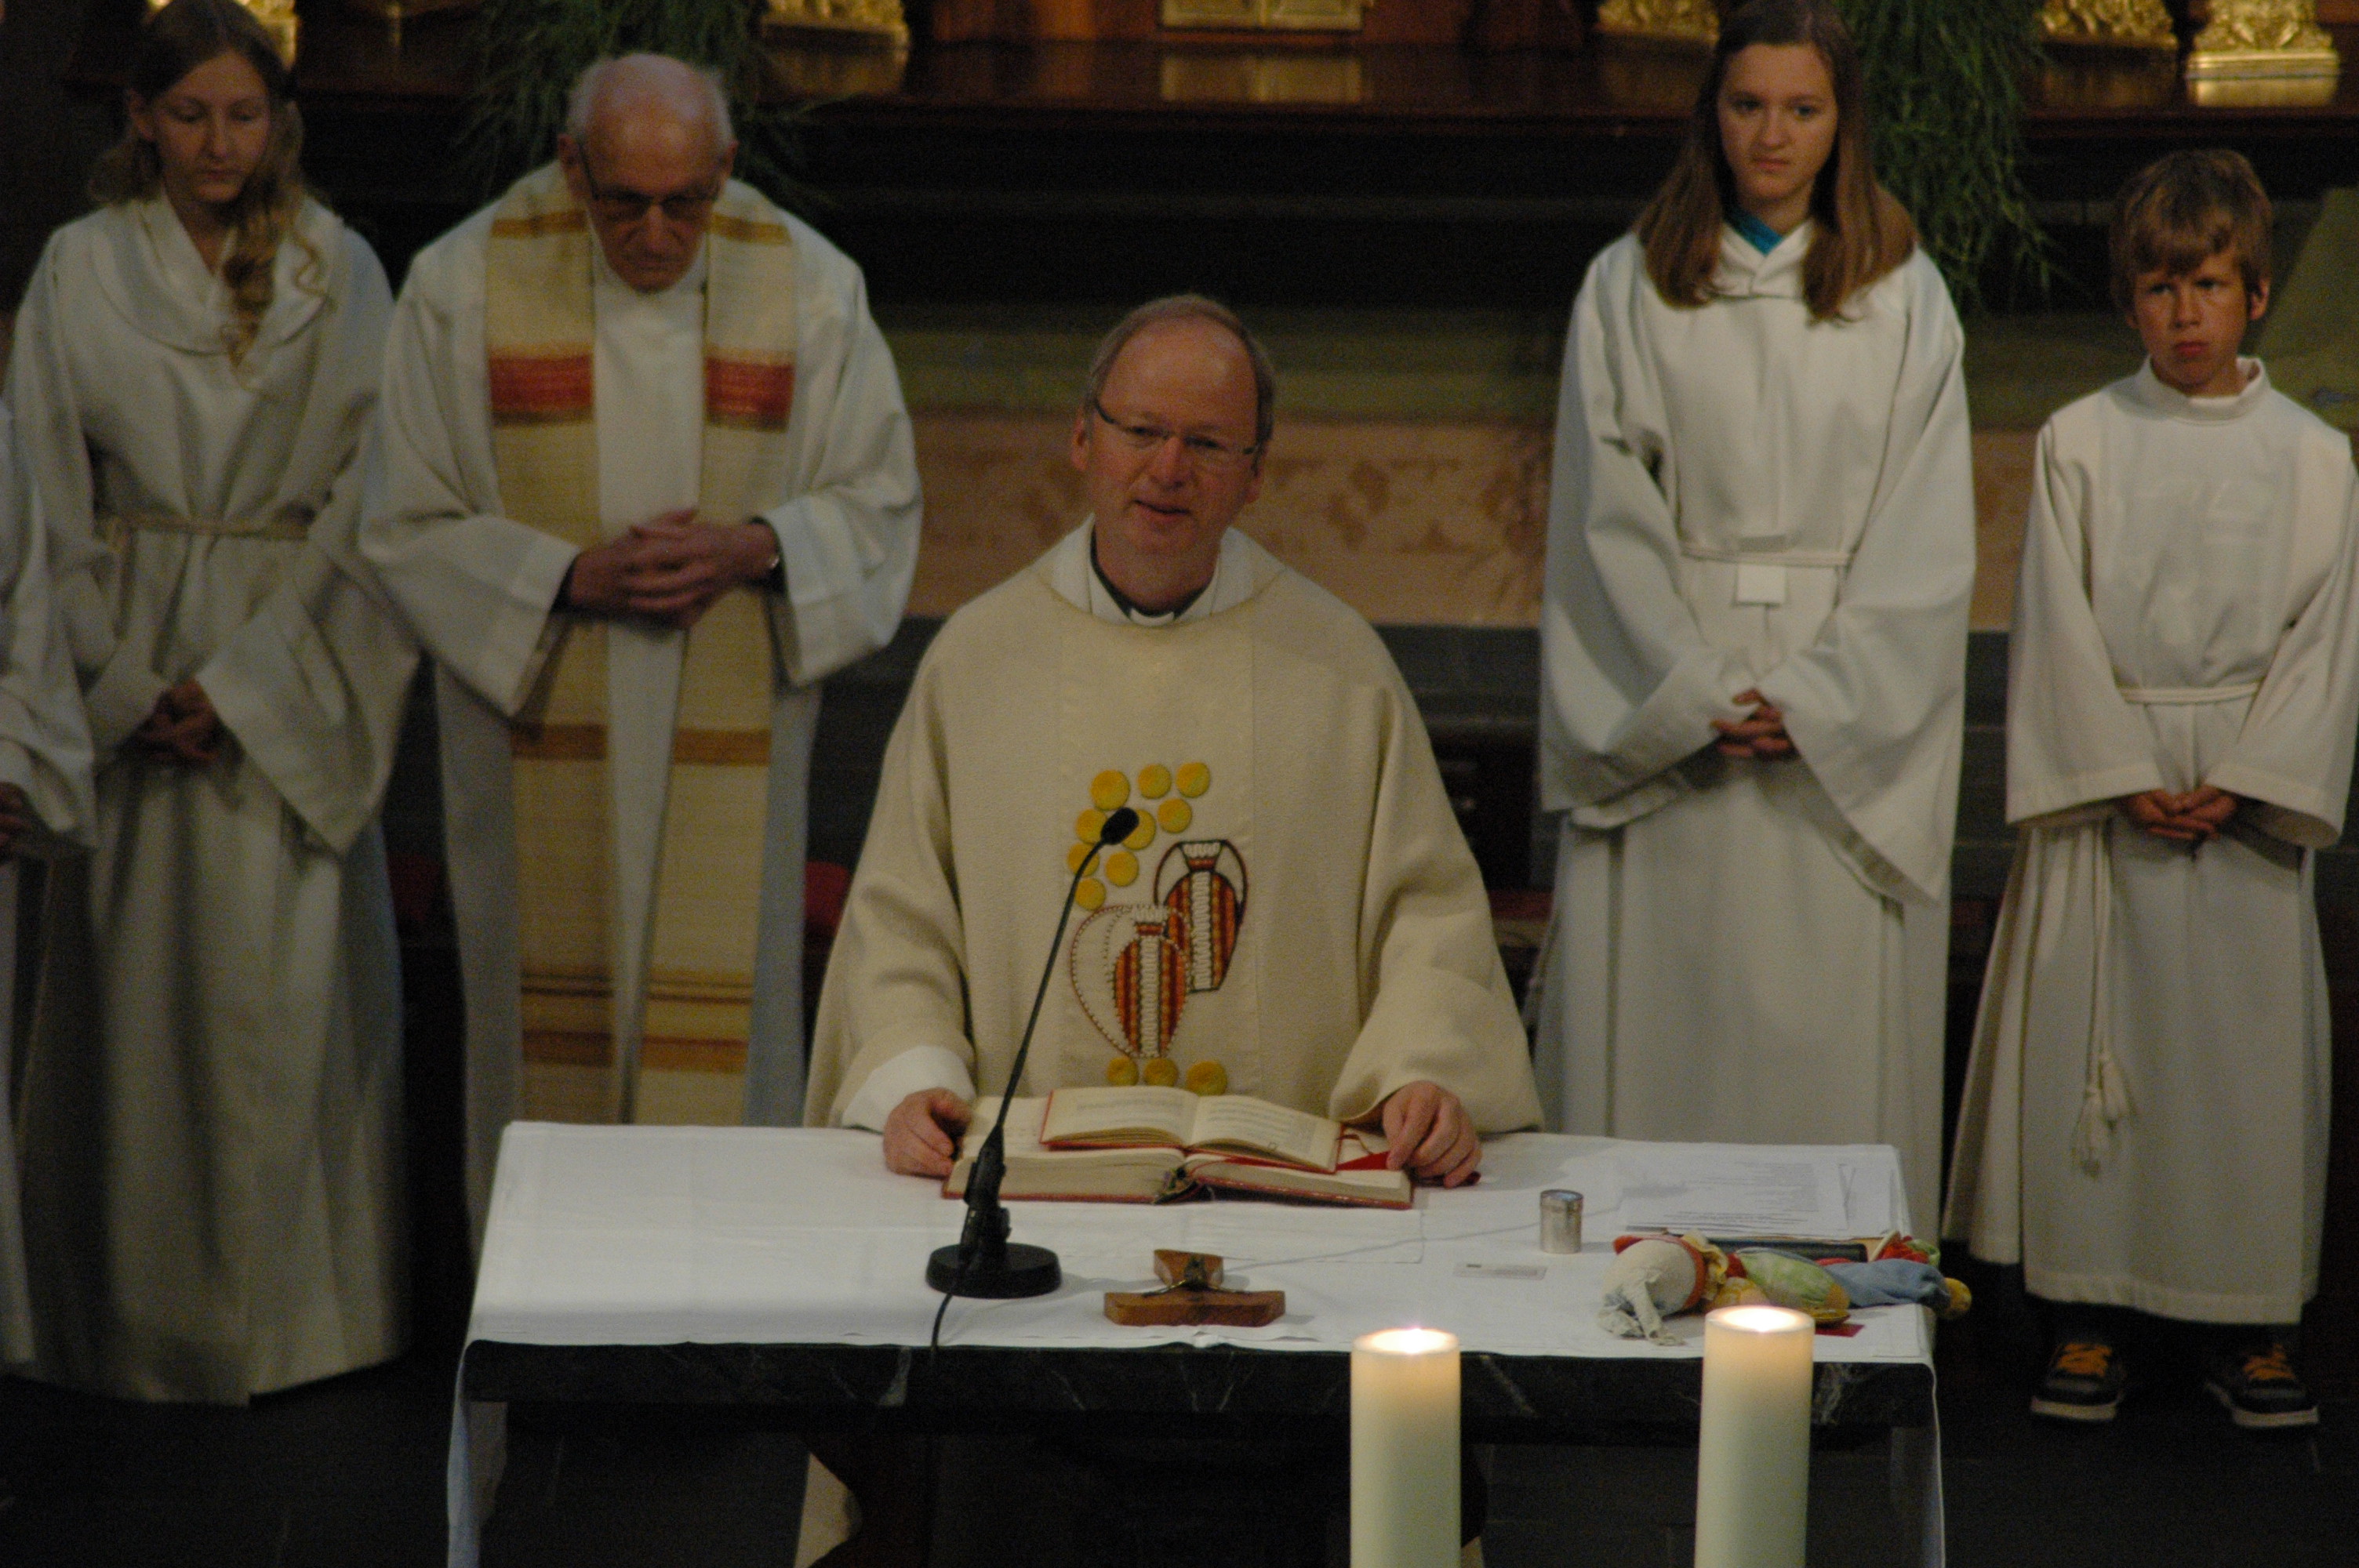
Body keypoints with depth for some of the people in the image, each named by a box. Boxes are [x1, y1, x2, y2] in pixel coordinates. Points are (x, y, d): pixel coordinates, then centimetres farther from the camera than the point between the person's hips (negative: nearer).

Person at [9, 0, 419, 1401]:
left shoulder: (337, 272, 3)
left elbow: (365, 489, -2)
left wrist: (239, 681, -9)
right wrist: (126, 684, -6)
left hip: (293, 675, 0)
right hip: (129, 672, 0)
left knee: (288, 985, -2)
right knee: (138, 977, 1)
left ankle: (289, 1308, 10)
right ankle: (141, 1314, 11)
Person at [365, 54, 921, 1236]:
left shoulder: (811, 286, -2)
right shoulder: (462, 285, -5)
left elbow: (880, 504, 5)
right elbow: (411, 528, -1)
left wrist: (752, 548, -14)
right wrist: (570, 578, -16)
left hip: (728, 735, 1)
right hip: (540, 726, -1)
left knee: (723, 1015, 3)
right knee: (549, 1018, 5)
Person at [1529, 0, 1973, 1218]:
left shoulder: (1905, 300, 6)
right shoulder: (1627, 287, 6)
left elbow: (1924, 537, 1)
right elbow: (1609, 517, 1)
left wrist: (1814, 699, -10)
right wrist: (1695, 696, -10)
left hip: (1847, 727, 0)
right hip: (1665, 697, 0)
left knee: (1834, 1015, -1)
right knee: (1660, 1011, -2)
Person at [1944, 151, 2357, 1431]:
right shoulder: (2078, 444, 2)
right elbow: (2060, 628, -1)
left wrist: (2244, 782, -10)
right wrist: (2128, 777, -10)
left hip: (2251, 788, 0)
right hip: (2102, 788, 0)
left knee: (2247, 1036, 2)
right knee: (2088, 1034, 0)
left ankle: (2250, 1318, 12)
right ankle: (2089, 1312, 10)